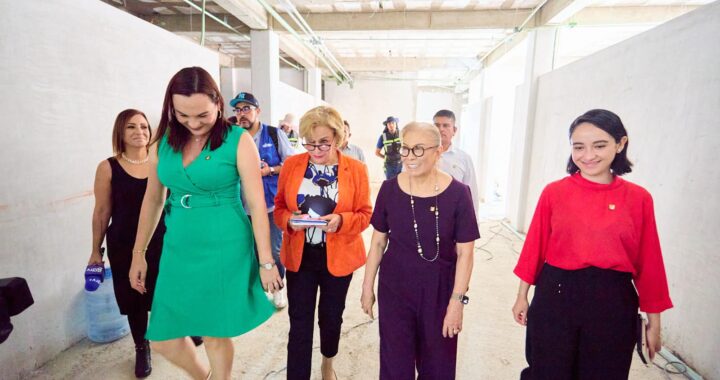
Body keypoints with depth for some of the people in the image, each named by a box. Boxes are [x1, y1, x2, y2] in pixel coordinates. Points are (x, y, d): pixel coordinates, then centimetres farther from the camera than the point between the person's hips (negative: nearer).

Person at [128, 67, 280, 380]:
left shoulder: (238, 141, -11)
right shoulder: (163, 141, 3)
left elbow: (256, 203, -11)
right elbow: (152, 200, 12)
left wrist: (266, 261, -9)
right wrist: (138, 254, 14)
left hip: (225, 248, -4)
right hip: (178, 249, 5)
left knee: (215, 333, 10)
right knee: (162, 339, 11)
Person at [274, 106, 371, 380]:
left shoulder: (356, 169, -7)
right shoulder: (291, 165, -2)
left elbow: (364, 214, -4)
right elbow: (279, 207, 4)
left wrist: (341, 221, -24)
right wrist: (289, 220, -18)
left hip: (339, 257, 0)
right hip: (299, 256, 1)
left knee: (331, 316, 18)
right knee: (300, 322, 3)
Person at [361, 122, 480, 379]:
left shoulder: (457, 193, -12)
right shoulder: (390, 189, -6)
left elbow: (464, 253, -8)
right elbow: (378, 242, 2)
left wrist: (456, 301, -10)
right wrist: (368, 286, 6)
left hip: (439, 291, -1)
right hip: (394, 289, 1)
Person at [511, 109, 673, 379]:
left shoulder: (639, 198, -4)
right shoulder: (554, 192, -6)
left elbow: (648, 261, 1)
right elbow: (535, 246, -1)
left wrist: (654, 320, 6)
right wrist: (522, 296, 5)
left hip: (613, 303, 1)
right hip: (556, 296, 0)